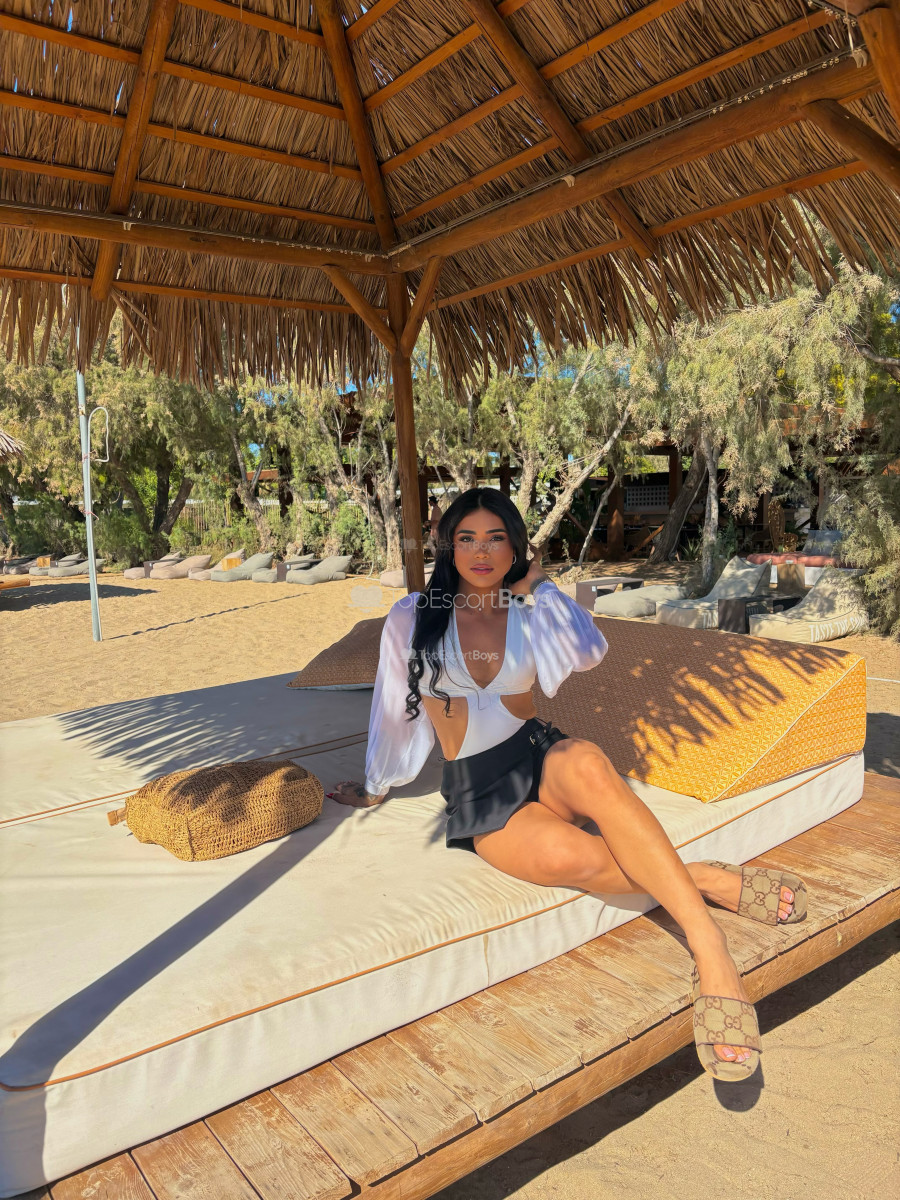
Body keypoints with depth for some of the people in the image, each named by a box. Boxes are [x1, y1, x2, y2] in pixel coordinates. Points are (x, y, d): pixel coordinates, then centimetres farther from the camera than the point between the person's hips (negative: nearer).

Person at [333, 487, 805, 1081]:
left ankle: (710, 949, -39)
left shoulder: (531, 611, 6)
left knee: (587, 763, -39)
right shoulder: (412, 619, 2)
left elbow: (589, 652, -14)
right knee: (569, 858, -36)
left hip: (542, 760, 1)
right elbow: (394, 710, 13)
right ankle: (710, 879, -19)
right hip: (479, 793, -1)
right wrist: (375, 787, 23)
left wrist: (538, 586, -7)